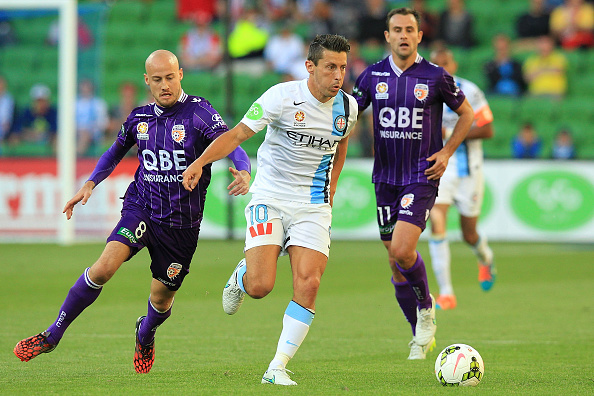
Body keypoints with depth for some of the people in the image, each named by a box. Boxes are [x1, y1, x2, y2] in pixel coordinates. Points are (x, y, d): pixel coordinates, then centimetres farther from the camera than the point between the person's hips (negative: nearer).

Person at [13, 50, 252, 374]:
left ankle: (145, 334, 46)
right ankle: (53, 334, -11)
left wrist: (243, 173, -40)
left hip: (182, 222, -2)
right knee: (104, 267, -21)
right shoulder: (139, 117, 5)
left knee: (162, 298, 9)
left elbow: (233, 148, -19)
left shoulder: (200, 113, -10)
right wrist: (90, 184, 12)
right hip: (141, 207, 2)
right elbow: (116, 151, 23)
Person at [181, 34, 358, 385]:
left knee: (308, 283, -15)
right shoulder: (282, 96, -14)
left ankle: (278, 368, -6)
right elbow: (238, 134, -14)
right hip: (269, 199, -3)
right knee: (261, 286, -16)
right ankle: (242, 276, 23)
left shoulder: (348, 106, 1)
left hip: (313, 207, 3)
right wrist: (201, 162, -28)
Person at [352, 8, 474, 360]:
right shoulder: (374, 75, 2)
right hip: (386, 178, 4)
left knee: (402, 250, -20)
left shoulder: (435, 77, -5)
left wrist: (447, 152, -1)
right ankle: (422, 335, 21)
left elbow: (466, 113, 8)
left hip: (422, 176, -4)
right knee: (395, 260, 6)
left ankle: (426, 306, 9)